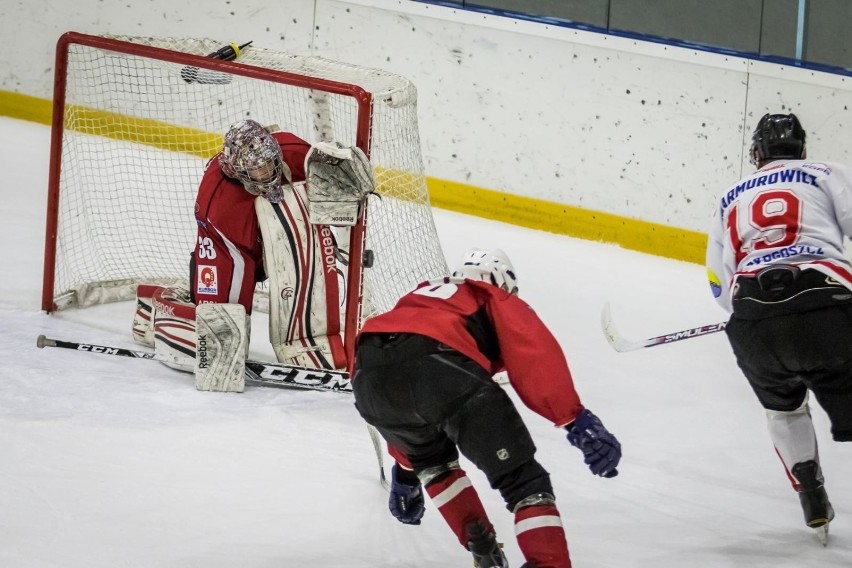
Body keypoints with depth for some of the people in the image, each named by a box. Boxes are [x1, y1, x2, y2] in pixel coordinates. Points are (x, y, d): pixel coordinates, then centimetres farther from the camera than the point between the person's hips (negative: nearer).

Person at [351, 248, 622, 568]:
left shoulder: (422, 297, 45)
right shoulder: (497, 301, 28)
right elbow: (536, 356, 6)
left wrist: (405, 471, 60)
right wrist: (576, 419, -2)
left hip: (370, 376, 6)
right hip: (441, 371, -5)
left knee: (432, 458, 35)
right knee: (522, 480, 0)